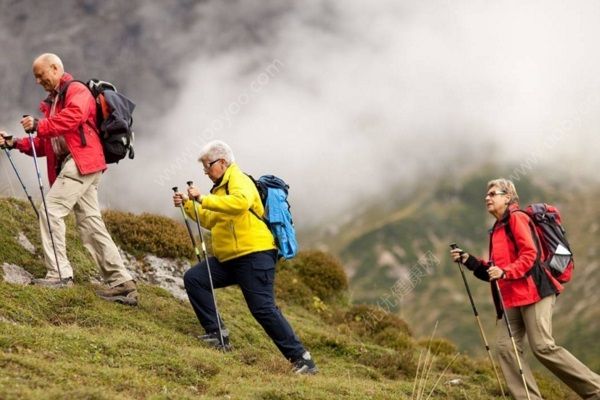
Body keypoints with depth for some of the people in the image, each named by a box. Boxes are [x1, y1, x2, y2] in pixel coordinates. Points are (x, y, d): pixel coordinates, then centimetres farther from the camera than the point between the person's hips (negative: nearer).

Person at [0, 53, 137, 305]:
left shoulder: (77, 91, -1)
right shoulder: (51, 102, 26)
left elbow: (73, 116, -23)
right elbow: (44, 144, 23)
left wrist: (39, 125, -22)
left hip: (81, 161, -9)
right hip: (73, 165, 9)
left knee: (51, 210, -15)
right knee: (91, 223, 5)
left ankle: (59, 274, -17)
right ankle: (121, 283, 4)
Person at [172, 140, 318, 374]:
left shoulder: (239, 180, -8)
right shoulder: (222, 187, 22)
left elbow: (240, 202, -32)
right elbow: (210, 221, 30)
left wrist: (204, 200, -30)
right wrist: (188, 205, 17)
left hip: (254, 256, -10)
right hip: (228, 258, 10)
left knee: (263, 309, -15)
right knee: (193, 279, 0)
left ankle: (301, 359, -12)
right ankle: (217, 334, 0)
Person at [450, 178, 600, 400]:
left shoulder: (517, 218, -3)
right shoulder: (497, 229, 24)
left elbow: (529, 254, -14)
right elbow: (493, 271, 25)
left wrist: (505, 272, -24)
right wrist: (469, 260, 14)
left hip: (533, 292, -9)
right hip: (513, 298, 9)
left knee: (543, 346, -16)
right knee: (506, 347, -4)